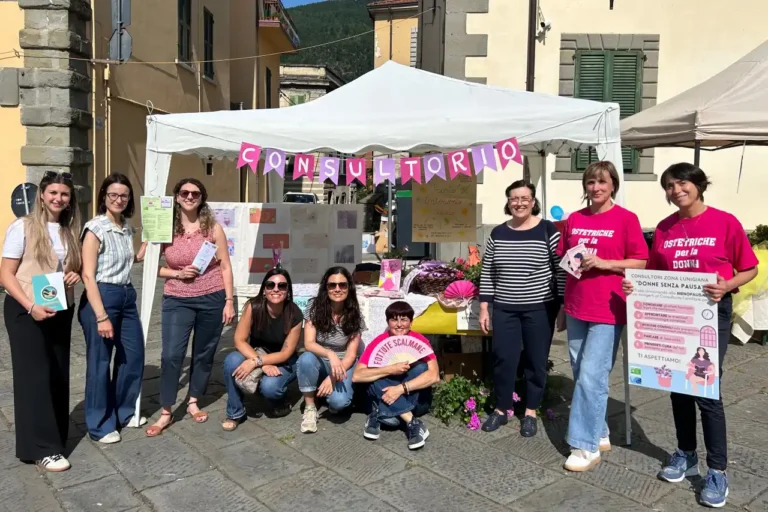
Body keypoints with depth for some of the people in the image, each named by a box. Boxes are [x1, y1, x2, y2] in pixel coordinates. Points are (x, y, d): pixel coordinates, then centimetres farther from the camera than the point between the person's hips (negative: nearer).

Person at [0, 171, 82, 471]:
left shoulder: (70, 231, 8)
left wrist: (75, 275, -4)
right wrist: (31, 307, -21)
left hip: (61, 311, 6)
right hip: (25, 312, -5)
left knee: (59, 375, 11)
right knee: (35, 375, -3)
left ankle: (54, 435, 27)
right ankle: (42, 448, 5)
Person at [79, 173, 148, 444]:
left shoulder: (127, 227, 9)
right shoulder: (95, 228, -12)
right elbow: (88, 276, -16)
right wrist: (101, 316, -20)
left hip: (127, 296, 8)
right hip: (102, 297, -8)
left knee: (134, 356, 14)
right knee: (100, 362, 4)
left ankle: (124, 412, 33)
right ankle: (100, 424, 19)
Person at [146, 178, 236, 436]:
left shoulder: (213, 228, -2)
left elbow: (225, 267, 0)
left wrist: (229, 301, -3)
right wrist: (177, 273, -14)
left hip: (212, 299, 1)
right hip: (177, 301, 0)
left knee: (204, 353, 11)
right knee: (171, 355, -6)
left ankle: (193, 402, 30)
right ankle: (166, 413, 8)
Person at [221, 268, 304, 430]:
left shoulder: (295, 315, -22)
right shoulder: (253, 307, -20)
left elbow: (285, 354, -19)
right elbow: (239, 341, -18)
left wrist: (255, 362, -32)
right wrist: (262, 363, -30)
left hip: (283, 363, -2)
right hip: (255, 354, 2)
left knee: (269, 386, -33)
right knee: (232, 361, -30)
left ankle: (280, 403, 6)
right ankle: (235, 413, -10)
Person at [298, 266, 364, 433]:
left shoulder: (354, 315, -11)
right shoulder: (315, 307, -13)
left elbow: (351, 354, -12)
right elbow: (308, 344, -20)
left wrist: (333, 377, -27)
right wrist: (330, 354, -40)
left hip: (343, 364, -1)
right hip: (319, 362, 1)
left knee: (339, 401, -29)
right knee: (306, 359, -36)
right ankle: (310, 408, -15)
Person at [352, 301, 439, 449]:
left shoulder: (420, 341, -14)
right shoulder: (379, 342, -12)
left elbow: (434, 375, -27)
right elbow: (356, 376, -22)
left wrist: (401, 388, -34)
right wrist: (390, 369, -32)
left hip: (416, 401, 0)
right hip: (387, 398, 1)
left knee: (420, 367, -26)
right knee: (377, 377, -27)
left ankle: (379, 415, -23)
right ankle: (412, 422, -30)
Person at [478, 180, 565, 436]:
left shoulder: (548, 230, -6)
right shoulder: (497, 233, 4)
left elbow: (561, 271, -5)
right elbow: (487, 273, 7)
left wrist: (564, 307, -8)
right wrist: (484, 308, 3)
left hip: (540, 309, -2)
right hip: (504, 309, 3)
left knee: (536, 361, 8)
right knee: (503, 359, 6)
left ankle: (531, 412, 25)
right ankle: (501, 409, 25)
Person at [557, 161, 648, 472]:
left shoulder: (626, 219, -5)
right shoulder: (574, 219, 10)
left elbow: (641, 262, -6)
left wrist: (604, 263, -16)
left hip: (607, 310, -6)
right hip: (576, 307, 6)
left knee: (591, 377, -7)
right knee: (581, 375, 12)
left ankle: (586, 447, 3)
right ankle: (600, 434, 28)